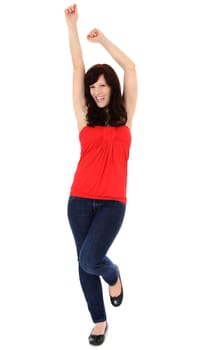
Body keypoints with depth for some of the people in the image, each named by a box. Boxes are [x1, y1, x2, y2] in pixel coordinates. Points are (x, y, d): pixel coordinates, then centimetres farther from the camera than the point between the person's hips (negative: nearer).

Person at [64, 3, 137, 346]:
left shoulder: (124, 117, 5)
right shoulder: (85, 117, 5)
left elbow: (130, 68, 3)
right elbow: (77, 68, 2)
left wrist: (102, 38, 9)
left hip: (112, 202, -2)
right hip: (80, 199, 2)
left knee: (90, 259, -16)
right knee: (84, 262, 8)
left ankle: (114, 276, 20)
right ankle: (99, 321, 26)